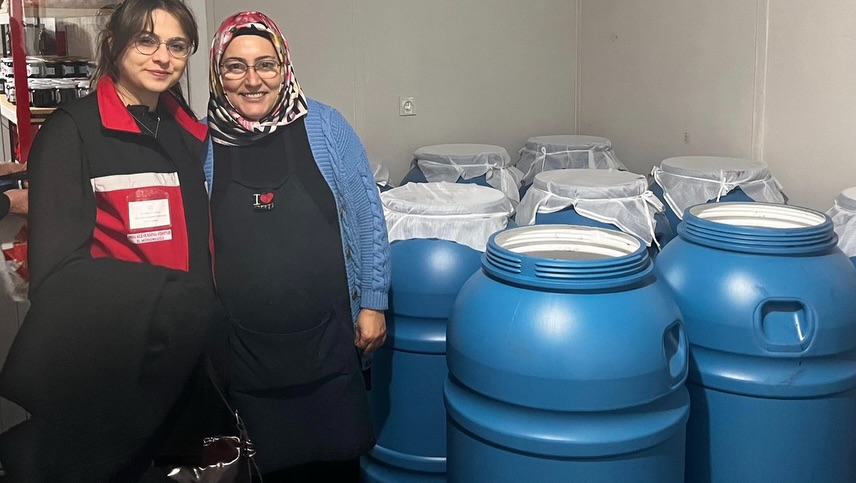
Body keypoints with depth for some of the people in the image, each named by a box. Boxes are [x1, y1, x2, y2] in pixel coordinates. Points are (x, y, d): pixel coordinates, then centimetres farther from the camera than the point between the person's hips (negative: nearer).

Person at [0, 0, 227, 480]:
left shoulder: (192, 135, 11)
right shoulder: (72, 130, -8)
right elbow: (58, 264, -15)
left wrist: (206, 326, 3)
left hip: (184, 359, 7)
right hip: (95, 358, -7)